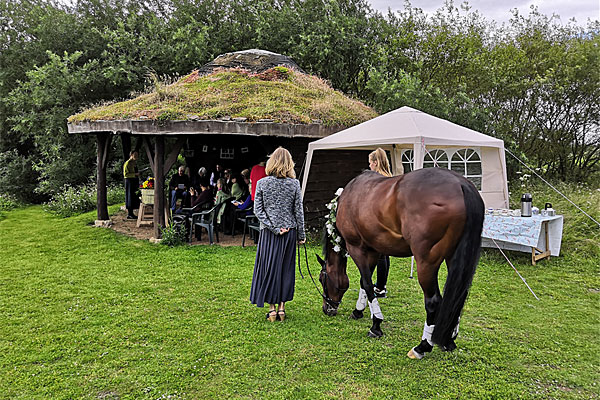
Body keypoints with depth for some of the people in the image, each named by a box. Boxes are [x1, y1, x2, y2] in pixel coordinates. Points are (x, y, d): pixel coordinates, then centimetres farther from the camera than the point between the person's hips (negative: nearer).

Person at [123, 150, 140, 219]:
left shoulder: (135, 162, 15)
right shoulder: (127, 163, -10)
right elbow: (125, 174, -16)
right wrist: (135, 174, -21)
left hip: (135, 182, 8)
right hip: (129, 181, -8)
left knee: (134, 198, 8)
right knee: (130, 197, -6)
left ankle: (131, 213, 13)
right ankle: (129, 214, -1)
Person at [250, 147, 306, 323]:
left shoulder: (262, 183, -3)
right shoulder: (294, 184, -4)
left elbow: (258, 210, -7)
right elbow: (299, 211, -2)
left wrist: (274, 228, -6)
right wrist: (301, 234, 6)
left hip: (268, 232, 0)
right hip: (290, 232, 1)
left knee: (268, 268, 8)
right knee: (286, 268, 11)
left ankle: (272, 307, 11)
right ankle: (281, 307, 17)